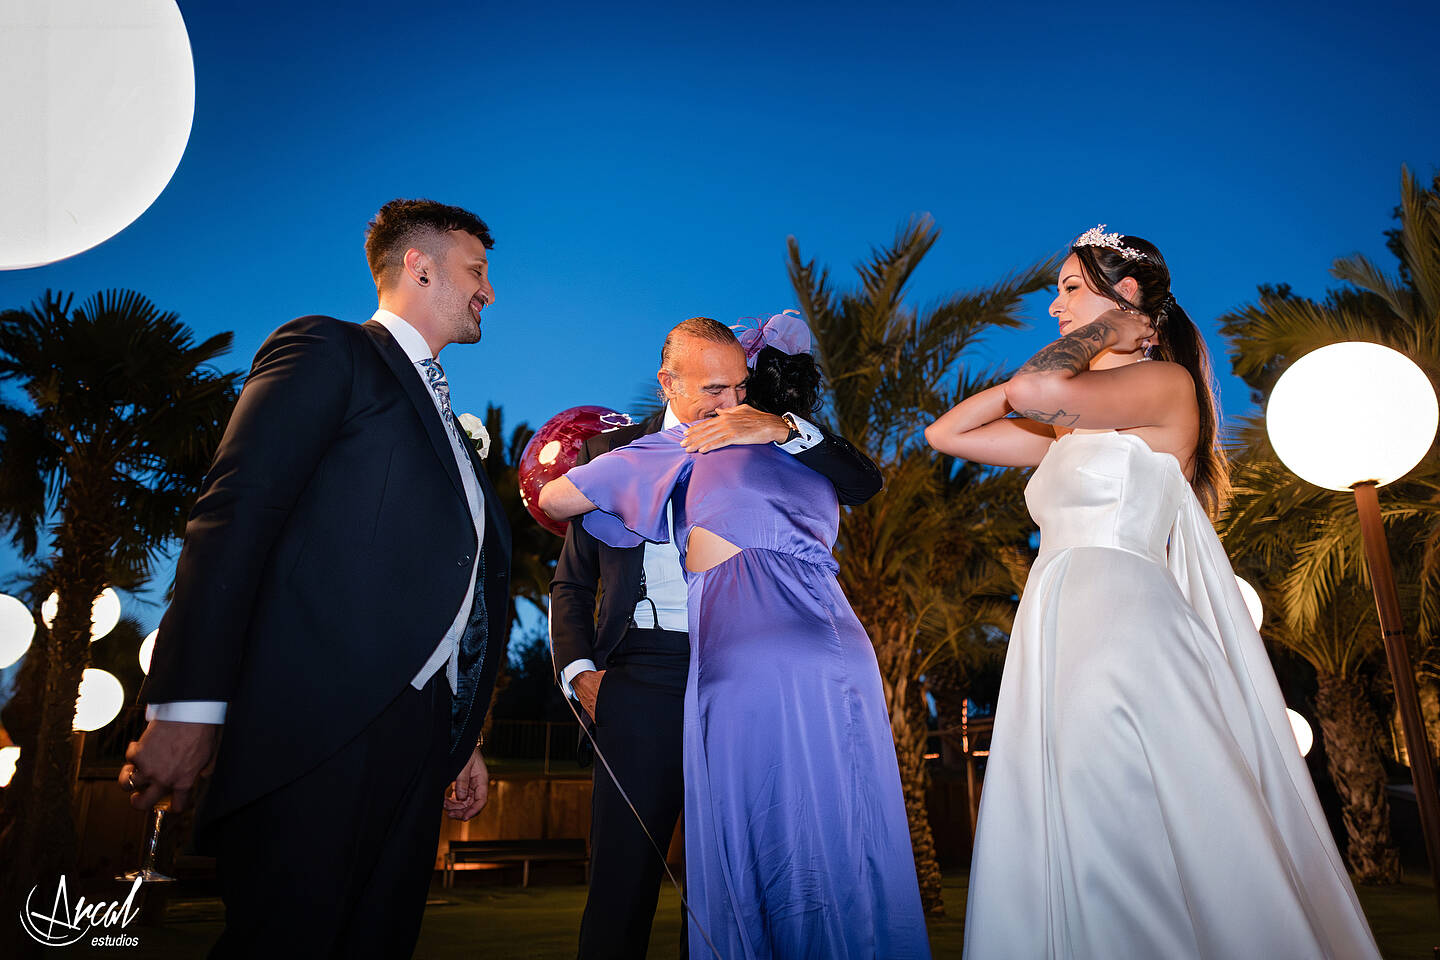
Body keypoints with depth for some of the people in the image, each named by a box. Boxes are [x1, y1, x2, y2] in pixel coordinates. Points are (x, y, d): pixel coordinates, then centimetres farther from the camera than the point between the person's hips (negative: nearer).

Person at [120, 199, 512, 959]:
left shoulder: (441, 416, 25)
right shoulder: (327, 350, 2)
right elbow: (234, 513, -11)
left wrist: (462, 740, 20)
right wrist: (187, 706, -19)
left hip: (413, 741, 8)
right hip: (319, 729, -7)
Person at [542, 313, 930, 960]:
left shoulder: (696, 442, 14)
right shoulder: (818, 473, 26)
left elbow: (555, 498, 19)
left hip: (744, 660, -5)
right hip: (838, 656, 5)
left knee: (753, 858, 2)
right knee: (845, 864, 7)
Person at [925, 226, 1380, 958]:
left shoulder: (1167, 384, -1)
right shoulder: (1073, 425, 23)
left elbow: (1036, 391, -20)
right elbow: (946, 434, 21)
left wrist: (1106, 326, 0)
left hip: (1126, 625, -8)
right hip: (1057, 640, 8)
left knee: (1136, 858, -8)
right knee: (1065, 867, 7)